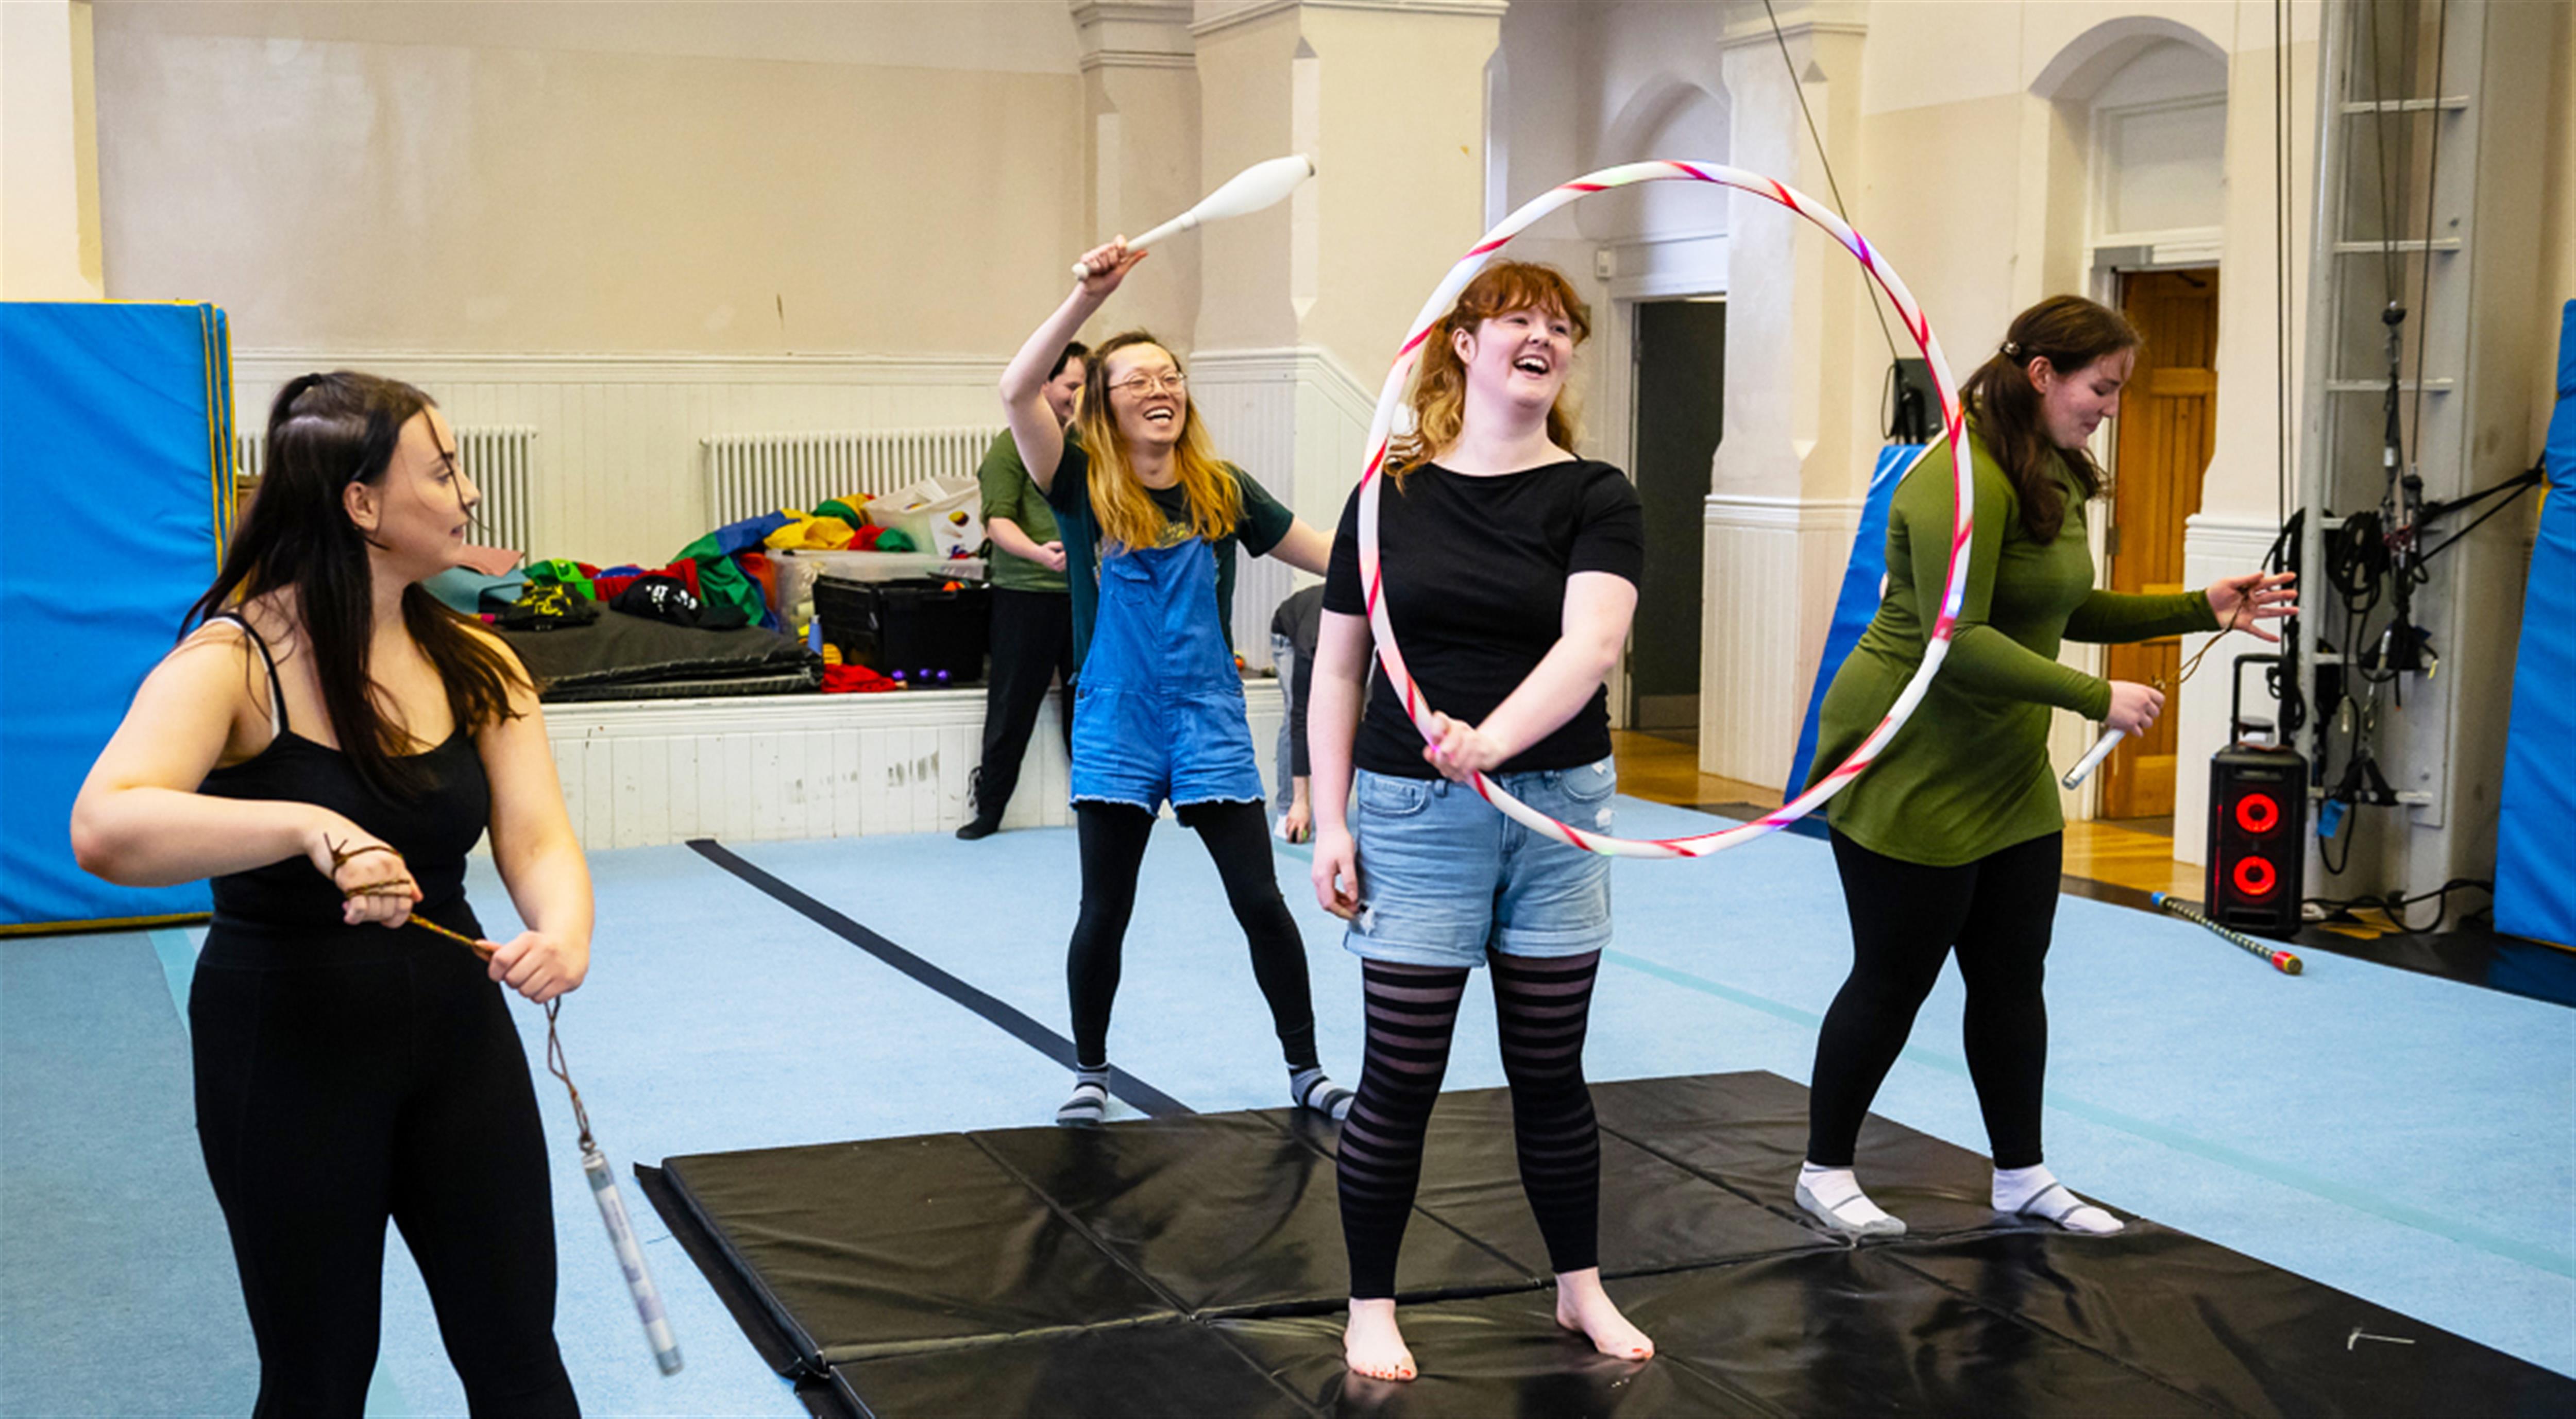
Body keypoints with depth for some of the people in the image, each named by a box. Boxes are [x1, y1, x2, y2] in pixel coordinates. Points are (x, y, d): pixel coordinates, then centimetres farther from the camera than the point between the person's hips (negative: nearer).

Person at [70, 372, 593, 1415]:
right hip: (288, 1046, -4)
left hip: (455, 1028, 5)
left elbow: (538, 837, -10)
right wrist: (309, 826, -47)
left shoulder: (476, 665, 0)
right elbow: (104, 831, -33)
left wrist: (563, 931, -33)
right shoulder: (238, 660, -17)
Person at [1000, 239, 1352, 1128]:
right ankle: (1090, 1073, 27)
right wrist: (1089, 295, -31)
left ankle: (1306, 1072, 16)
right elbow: (1018, 392, -22)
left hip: (1210, 725, 1)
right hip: (1116, 729, -1)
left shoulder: (1222, 491, 2)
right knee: (1104, 914, 6)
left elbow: (1339, 555, 7)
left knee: (1261, 902, 1)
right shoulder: (1082, 487, -5)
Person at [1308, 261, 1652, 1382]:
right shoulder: (1392, 492, 1)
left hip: (1557, 810, 1)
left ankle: (1579, 1288, 30)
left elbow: (1591, 641, -20)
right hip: (1416, 815, -1)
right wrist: (1329, 824, -2)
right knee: (1401, 1076, 3)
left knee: (1550, 1070, 12)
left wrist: (1494, 738, -37)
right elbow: (1337, 668, 4)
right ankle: (1370, 1308, 18)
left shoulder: (1594, 499, -2)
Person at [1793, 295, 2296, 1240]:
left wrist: (2200, 610, 10)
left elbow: (2067, 613, 20)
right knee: (1893, 982, 2)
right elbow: (1957, 642, -29)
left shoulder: (2054, 476, 9)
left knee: (2014, 979, 13)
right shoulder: (1961, 480, -22)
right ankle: (1824, 1171, 18)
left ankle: (2021, 1175, 26)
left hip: (2007, 774, 9)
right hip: (1909, 776, -9)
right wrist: (2096, 698, -28)